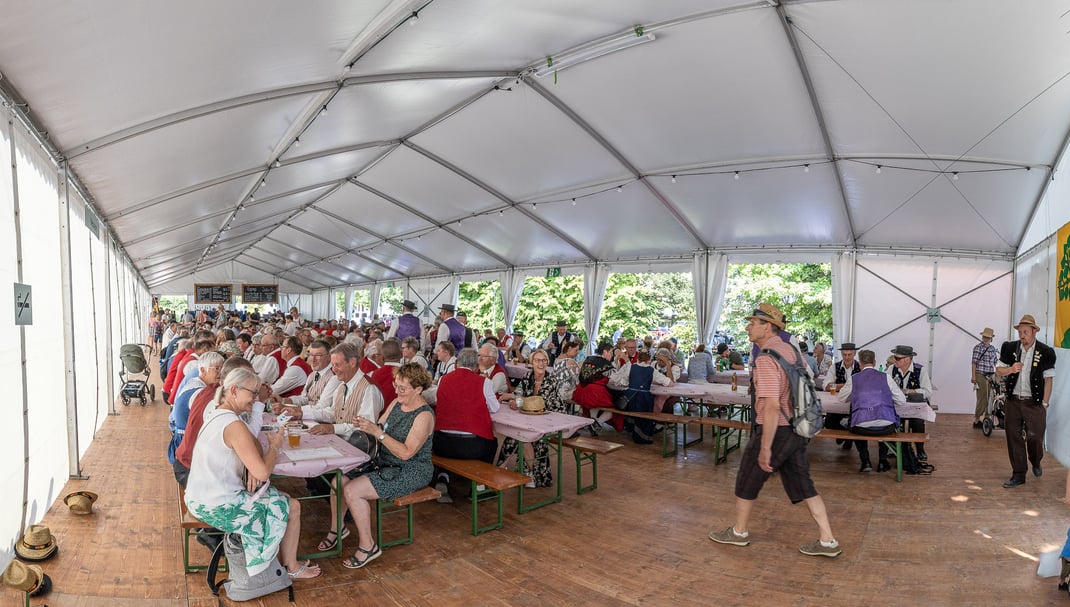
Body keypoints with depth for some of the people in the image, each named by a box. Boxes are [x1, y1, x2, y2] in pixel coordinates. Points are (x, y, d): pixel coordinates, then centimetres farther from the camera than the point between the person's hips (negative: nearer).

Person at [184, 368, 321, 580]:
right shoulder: (234, 425, -25)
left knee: (275, 498, 22)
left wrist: (252, 468, -4)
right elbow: (263, 473, -26)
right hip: (219, 507, -9)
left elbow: (251, 444, 15)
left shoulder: (215, 415, 5)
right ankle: (291, 568, 23)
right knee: (292, 507, 4)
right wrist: (274, 445, -8)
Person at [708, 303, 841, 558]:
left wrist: (765, 448, -25)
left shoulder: (766, 358, -23)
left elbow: (772, 406, -28)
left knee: (747, 481, 12)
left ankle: (738, 532, 28)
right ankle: (828, 541, 19)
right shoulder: (792, 351, 5)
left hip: (774, 430, -8)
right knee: (803, 486, 16)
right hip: (796, 430, 8)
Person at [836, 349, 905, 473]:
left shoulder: (853, 379, 5)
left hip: (862, 428, -1)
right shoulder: (886, 377, 4)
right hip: (886, 428, 1)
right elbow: (902, 400, 9)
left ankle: (865, 462, 26)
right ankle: (882, 462, 35)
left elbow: (841, 398, 20)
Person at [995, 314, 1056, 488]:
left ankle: (1036, 463, 31)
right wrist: (1011, 369, -16)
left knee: (1035, 437, -2)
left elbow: (1048, 379, -1)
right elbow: (998, 370, 7)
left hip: (1034, 403, -2)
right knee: (1014, 439, 5)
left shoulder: (1045, 352, -3)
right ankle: (1018, 475, 14)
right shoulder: (1010, 348, 3)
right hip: (1013, 402, 2)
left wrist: (1044, 404, -4)